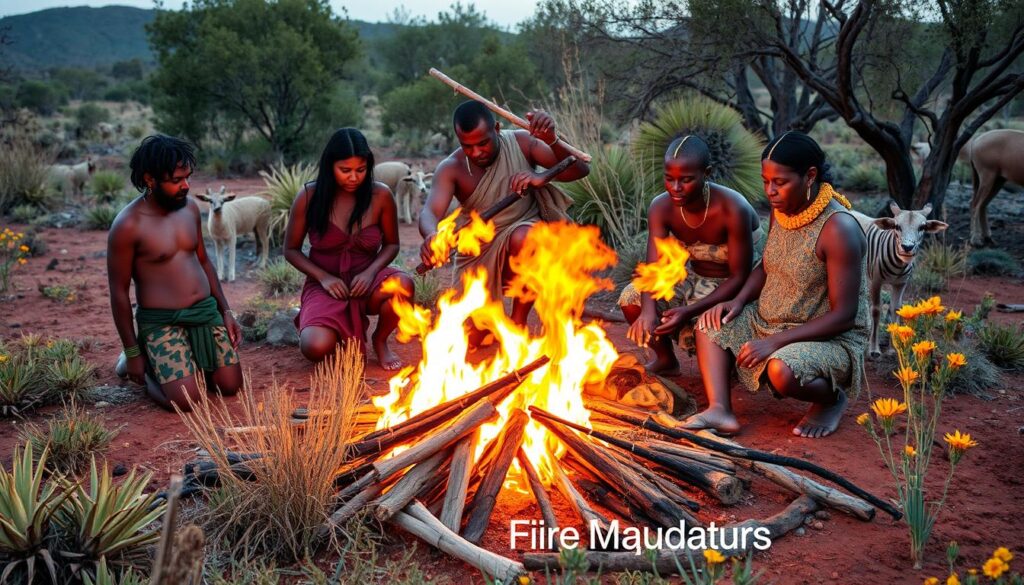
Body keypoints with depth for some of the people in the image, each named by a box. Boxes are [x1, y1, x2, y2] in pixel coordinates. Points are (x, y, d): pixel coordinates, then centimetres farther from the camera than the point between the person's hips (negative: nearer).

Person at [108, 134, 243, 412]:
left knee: (231, 386, -2)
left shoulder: (190, 207, 4)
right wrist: (133, 353, -7)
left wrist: (226, 311, 9)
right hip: (162, 321, -6)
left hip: (206, 311, 6)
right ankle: (142, 365, 14)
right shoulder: (128, 225, -15)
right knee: (185, 401, -17)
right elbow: (119, 292, -10)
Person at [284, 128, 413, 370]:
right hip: (327, 286, -1)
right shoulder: (309, 197, -10)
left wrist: (370, 272, -15)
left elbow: (391, 244, 4)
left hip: (365, 282, 1)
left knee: (403, 285, -34)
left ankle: (380, 340, -1)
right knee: (316, 348, -29)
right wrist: (323, 277, -15)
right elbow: (291, 250, 0)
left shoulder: (380, 195, -8)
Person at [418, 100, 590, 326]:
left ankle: (518, 324, -20)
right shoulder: (451, 168, -16)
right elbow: (429, 213, -31)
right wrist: (431, 236, -55)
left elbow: (579, 169, -20)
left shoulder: (521, 142, -14)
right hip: (480, 254, 2)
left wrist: (552, 140, -40)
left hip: (527, 239, -2)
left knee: (522, 239, -39)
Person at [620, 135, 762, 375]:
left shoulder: (733, 210, -29)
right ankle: (666, 360, 9)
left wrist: (690, 312, -34)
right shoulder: (661, 208, -16)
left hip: (736, 288, -5)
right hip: (696, 279, 5)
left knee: (700, 331, -31)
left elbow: (740, 277, -23)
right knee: (632, 297, -18)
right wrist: (648, 309, -44)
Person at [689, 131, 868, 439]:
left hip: (831, 340, -8)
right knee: (711, 324, 0)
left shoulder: (838, 229, -24)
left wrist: (774, 342, -26)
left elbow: (843, 316, -24)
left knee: (783, 371, -36)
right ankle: (720, 410, -16)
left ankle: (832, 399, -1)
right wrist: (739, 302, -3)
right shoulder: (781, 209, 0)